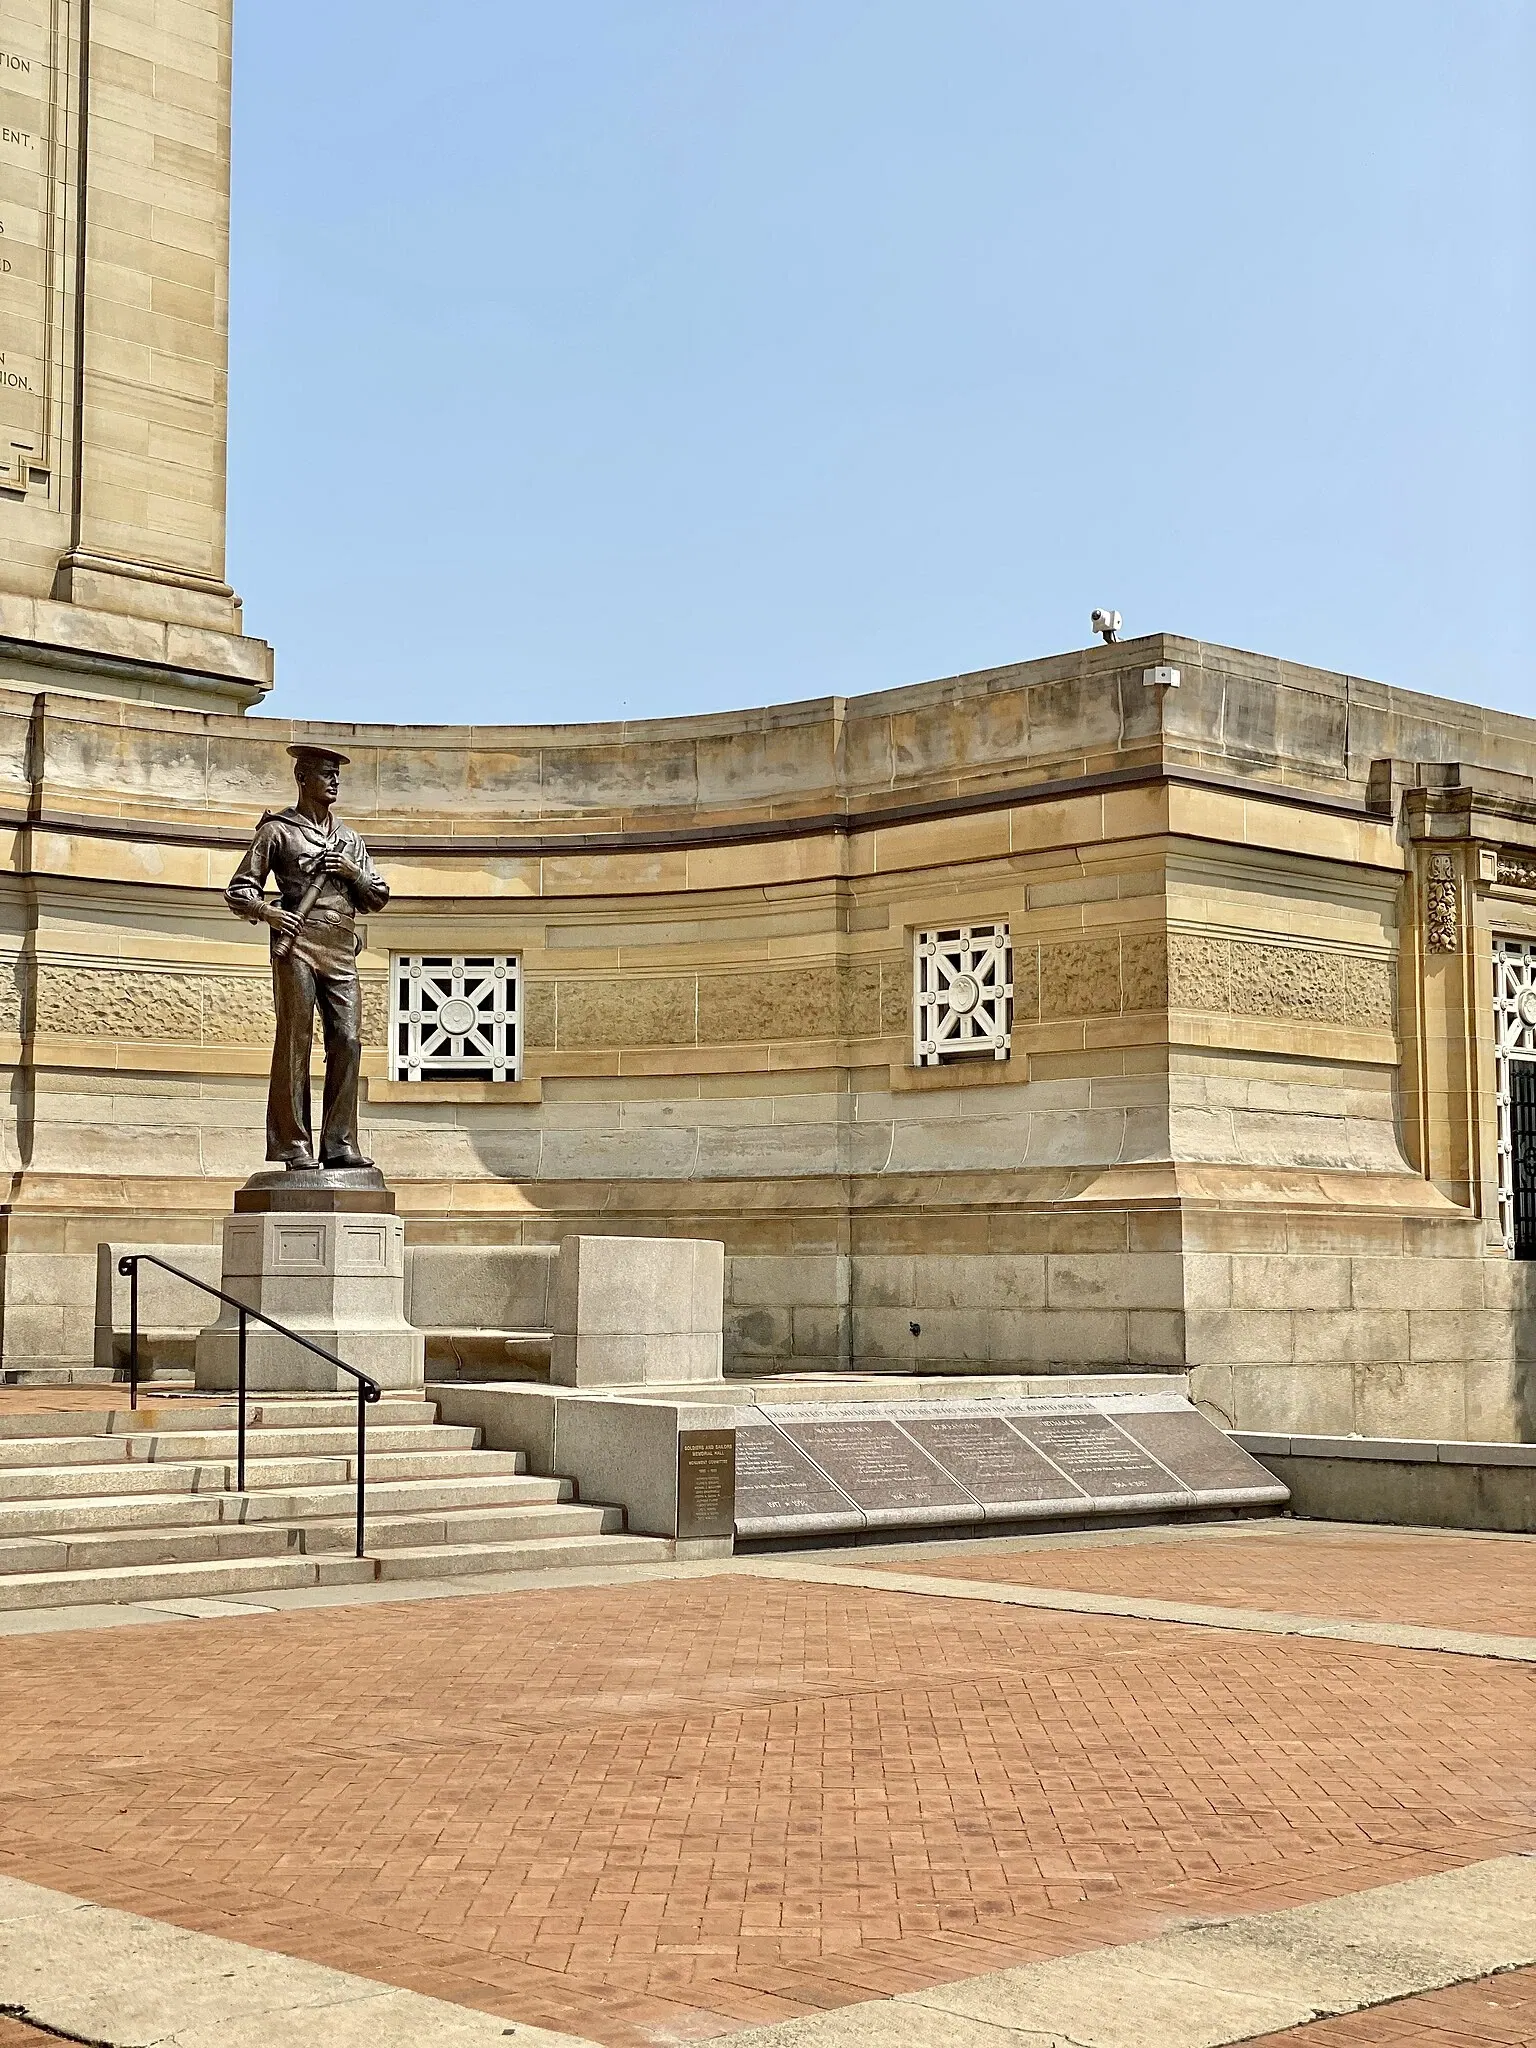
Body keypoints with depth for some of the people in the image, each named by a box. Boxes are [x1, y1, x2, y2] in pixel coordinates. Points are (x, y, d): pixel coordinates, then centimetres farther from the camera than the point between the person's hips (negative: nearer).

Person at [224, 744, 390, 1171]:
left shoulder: (349, 837, 24)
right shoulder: (278, 830, 9)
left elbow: (378, 897, 22)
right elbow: (238, 890, 6)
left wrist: (352, 872, 2)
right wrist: (266, 911, -14)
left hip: (341, 949, 5)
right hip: (297, 942, -5)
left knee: (347, 1041, -4)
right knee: (294, 1042, -8)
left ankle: (340, 1145, -1)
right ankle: (293, 1145, -8)